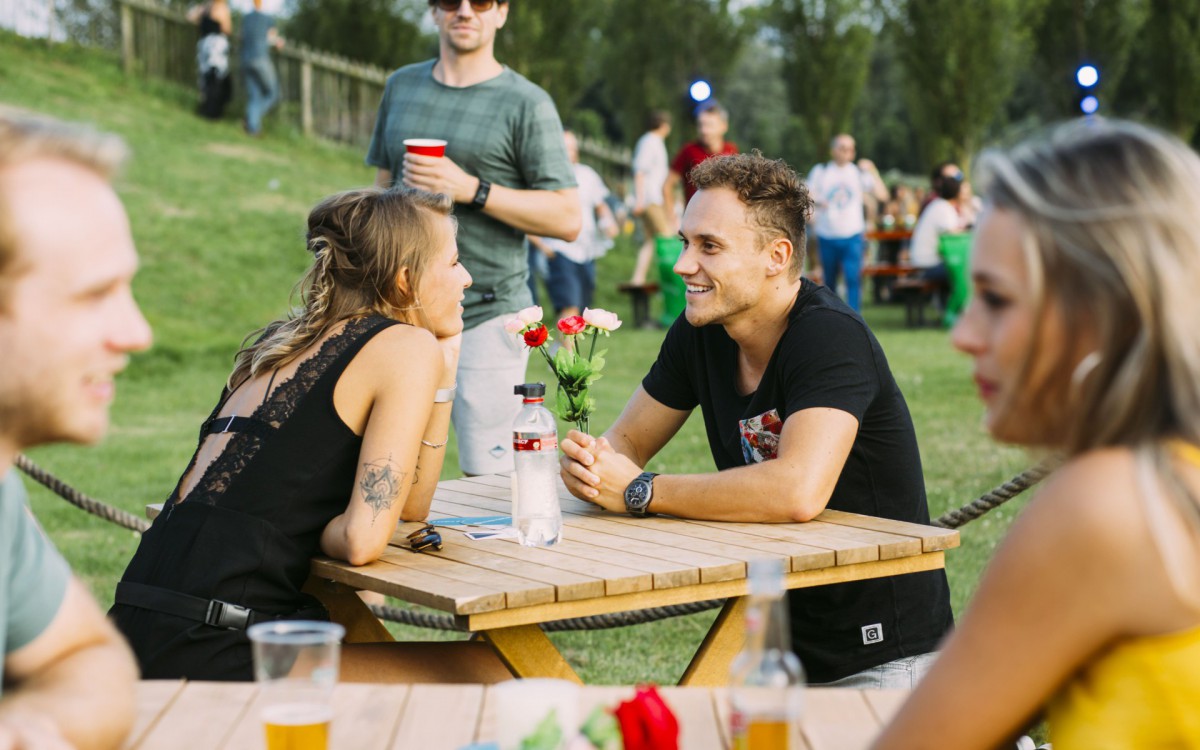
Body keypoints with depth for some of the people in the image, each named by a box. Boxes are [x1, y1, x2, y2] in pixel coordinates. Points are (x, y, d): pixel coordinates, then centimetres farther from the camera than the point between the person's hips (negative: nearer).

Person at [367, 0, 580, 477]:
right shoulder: (401, 87, 14)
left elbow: (567, 219, -7)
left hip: (487, 316, -4)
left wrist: (471, 189, -15)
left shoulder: (526, 103, -2)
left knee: (489, 480, -4)